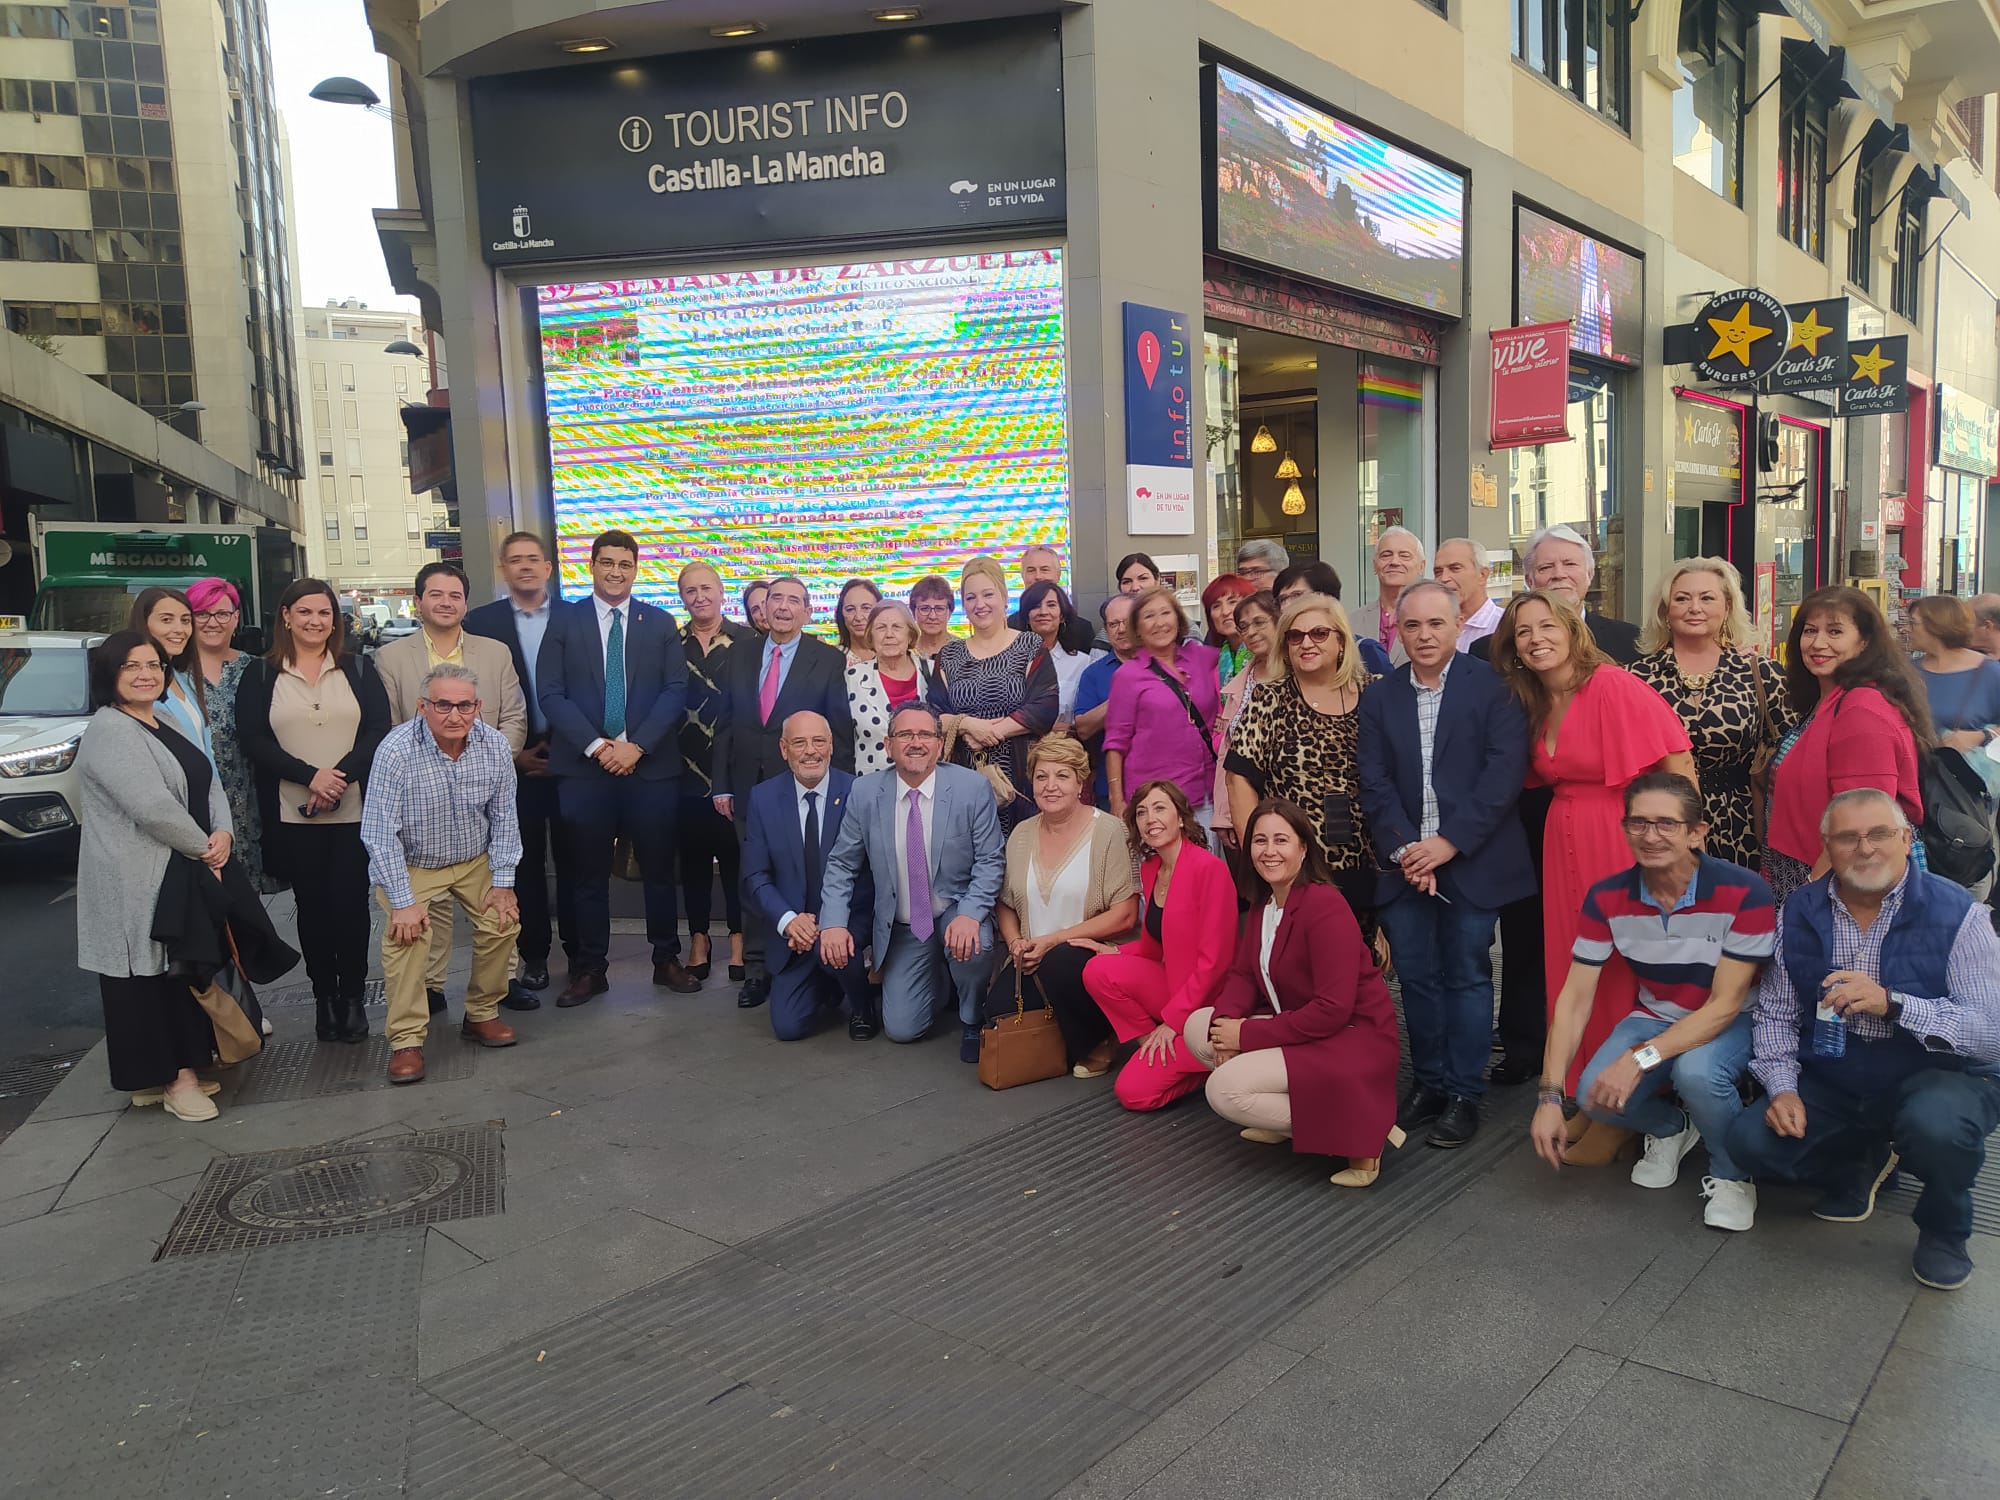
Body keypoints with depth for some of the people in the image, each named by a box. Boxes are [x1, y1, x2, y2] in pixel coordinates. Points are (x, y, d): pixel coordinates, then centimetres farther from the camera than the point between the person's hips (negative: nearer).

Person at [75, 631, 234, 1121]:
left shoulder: (165, 724, 15)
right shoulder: (110, 731, -15)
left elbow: (209, 783, 12)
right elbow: (153, 807, -23)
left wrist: (222, 832, -6)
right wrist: (203, 847, -12)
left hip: (184, 871, 9)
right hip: (137, 882, -9)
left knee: (183, 970, 14)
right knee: (147, 977, -1)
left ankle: (180, 1069, 25)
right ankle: (170, 1077, 5)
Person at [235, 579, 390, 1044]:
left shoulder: (357, 669, 7)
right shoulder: (260, 675, 6)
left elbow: (379, 729, -1)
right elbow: (252, 739, -3)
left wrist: (341, 777, -15)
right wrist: (311, 776, -15)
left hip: (355, 811, 0)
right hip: (292, 815, 0)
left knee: (350, 902, 0)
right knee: (312, 905, 6)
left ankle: (353, 996, 11)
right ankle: (323, 996, 16)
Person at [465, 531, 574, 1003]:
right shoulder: (481, 622, 4)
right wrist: (511, 754, -5)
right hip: (514, 763, 0)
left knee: (572, 859, 6)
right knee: (524, 864, 6)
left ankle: (580, 954, 17)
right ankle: (533, 959, 15)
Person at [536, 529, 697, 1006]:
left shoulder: (660, 622, 8)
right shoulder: (565, 620, 5)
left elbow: (676, 691, 0)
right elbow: (551, 693, -2)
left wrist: (637, 745, -12)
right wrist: (595, 746, -12)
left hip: (651, 765, 1)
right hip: (583, 766, 0)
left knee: (659, 869, 7)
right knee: (589, 873, 6)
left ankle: (666, 961, 20)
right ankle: (590, 969, 17)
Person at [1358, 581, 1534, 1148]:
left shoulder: (1491, 689, -3)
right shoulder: (1379, 698, 8)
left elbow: (1504, 771, -10)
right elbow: (1374, 782, 2)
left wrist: (1449, 843, -15)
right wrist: (1404, 849, -11)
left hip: (1470, 859, -3)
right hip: (1403, 860, 3)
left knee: (1466, 975, 4)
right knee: (1416, 975, 9)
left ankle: (1464, 1094, 15)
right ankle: (1427, 1082, 23)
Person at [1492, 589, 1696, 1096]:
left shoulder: (1612, 685, -13)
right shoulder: (1536, 704, 9)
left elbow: (1678, 764, -16)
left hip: (1618, 840, -7)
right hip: (1563, 842, 7)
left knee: (1623, 968, 0)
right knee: (1571, 964, 11)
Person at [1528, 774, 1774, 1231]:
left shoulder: (1744, 893, -25)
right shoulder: (1606, 898, -13)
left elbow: (1725, 1004, -24)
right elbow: (1575, 999, -12)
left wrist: (1641, 1059, -35)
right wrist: (1550, 1096, -20)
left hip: (1732, 1020, -3)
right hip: (1656, 1016, 4)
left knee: (1696, 1072, -36)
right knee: (1596, 1096, -22)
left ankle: (1733, 1175, -2)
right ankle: (1670, 1127, 16)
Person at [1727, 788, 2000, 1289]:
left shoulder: (1956, 914, -14)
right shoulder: (1799, 914, -2)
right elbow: (1776, 1013, 3)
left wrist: (1891, 1003, -36)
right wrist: (1783, 1087, -13)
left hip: (1939, 1076, -4)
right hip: (1832, 1081, 4)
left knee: (1936, 1125, -37)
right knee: (1752, 1141, -17)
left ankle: (1944, 1231, 0)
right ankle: (1861, 1165, 18)